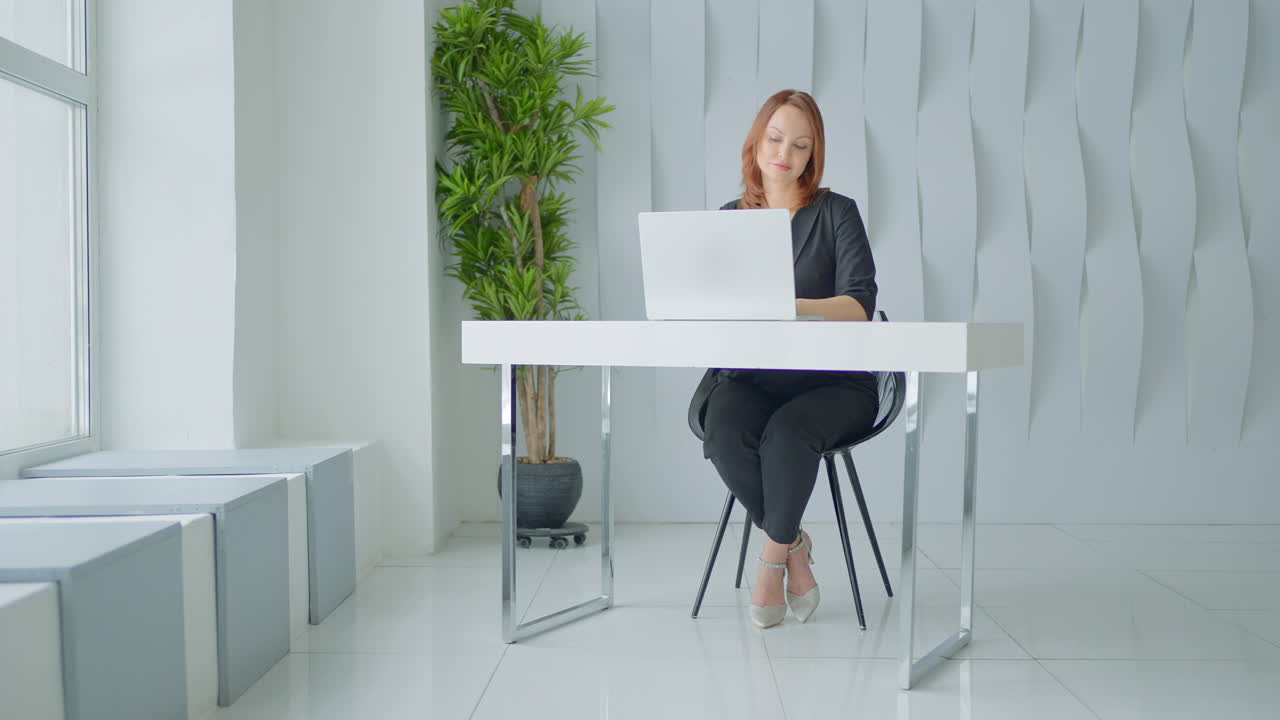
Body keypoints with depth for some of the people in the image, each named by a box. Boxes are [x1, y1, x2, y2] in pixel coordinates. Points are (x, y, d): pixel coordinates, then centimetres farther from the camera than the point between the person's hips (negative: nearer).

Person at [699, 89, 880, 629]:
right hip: (751, 376, 3)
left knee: (787, 431, -35)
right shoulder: (730, 219, 11)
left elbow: (860, 305, -14)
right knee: (724, 433, -30)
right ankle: (793, 546, -5)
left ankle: (773, 556, -8)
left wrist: (795, 307, -34)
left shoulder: (836, 212, 0)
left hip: (832, 381, -2)